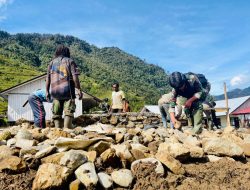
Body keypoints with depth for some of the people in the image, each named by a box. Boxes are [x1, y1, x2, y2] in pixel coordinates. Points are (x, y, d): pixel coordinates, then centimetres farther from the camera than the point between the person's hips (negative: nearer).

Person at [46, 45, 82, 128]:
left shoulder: (52, 63, 16)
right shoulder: (69, 61, 3)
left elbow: (48, 78, 12)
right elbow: (75, 77, -8)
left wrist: (47, 91, 17)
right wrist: (78, 89, -7)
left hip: (55, 91, 4)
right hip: (67, 90, -4)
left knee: (56, 114, 9)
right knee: (68, 112, -5)